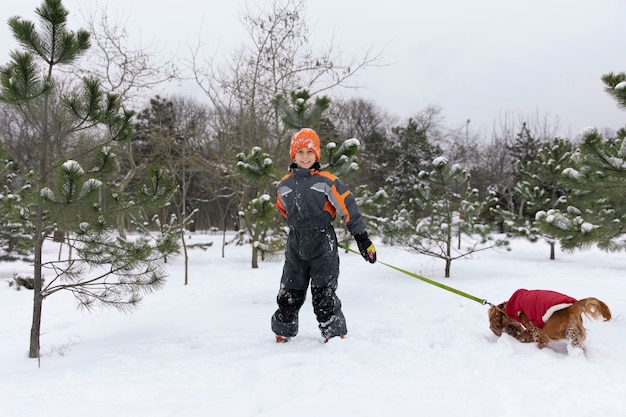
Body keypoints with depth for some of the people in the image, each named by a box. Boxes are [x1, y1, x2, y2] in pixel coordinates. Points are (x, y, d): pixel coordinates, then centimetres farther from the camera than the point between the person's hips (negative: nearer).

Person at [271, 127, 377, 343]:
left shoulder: (328, 181, -8)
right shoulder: (284, 186, 5)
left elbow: (348, 209, -6)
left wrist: (363, 239, -7)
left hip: (323, 246, -4)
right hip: (295, 246, 4)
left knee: (324, 293, -4)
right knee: (289, 293, 11)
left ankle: (334, 333, 9)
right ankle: (283, 330, 29)